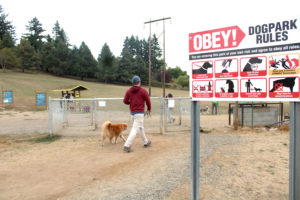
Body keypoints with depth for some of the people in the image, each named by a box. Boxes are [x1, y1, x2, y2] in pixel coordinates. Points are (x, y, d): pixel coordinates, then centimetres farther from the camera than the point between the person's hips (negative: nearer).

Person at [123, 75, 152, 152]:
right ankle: (127, 146, -13)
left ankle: (146, 142, 35)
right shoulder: (143, 91, -8)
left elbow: (125, 101, -2)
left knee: (140, 127, 21)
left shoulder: (128, 91, 3)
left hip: (132, 112, 6)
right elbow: (148, 101, -3)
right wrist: (149, 109, 14)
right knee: (135, 129, -7)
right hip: (139, 113, -6)